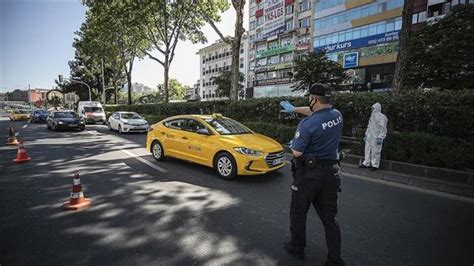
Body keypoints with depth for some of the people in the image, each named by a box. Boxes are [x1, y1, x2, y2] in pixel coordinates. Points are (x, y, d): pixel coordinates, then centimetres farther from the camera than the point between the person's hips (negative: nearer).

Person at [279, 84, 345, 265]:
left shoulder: (308, 124, -23)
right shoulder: (337, 115, -1)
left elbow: (297, 152, -18)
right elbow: (317, 112, 19)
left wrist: (293, 145, 4)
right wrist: (294, 109, 29)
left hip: (308, 174, -6)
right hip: (331, 173, 6)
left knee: (298, 213, 16)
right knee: (329, 217, 16)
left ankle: (297, 248, 34)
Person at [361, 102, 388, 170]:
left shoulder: (382, 117, -11)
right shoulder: (372, 116, 15)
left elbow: (383, 129, -15)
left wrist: (380, 138, -20)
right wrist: (366, 135, 21)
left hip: (376, 138, -8)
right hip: (369, 137, 8)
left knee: (375, 151, 0)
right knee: (367, 150, 11)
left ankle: (375, 165, 11)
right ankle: (366, 163, 20)